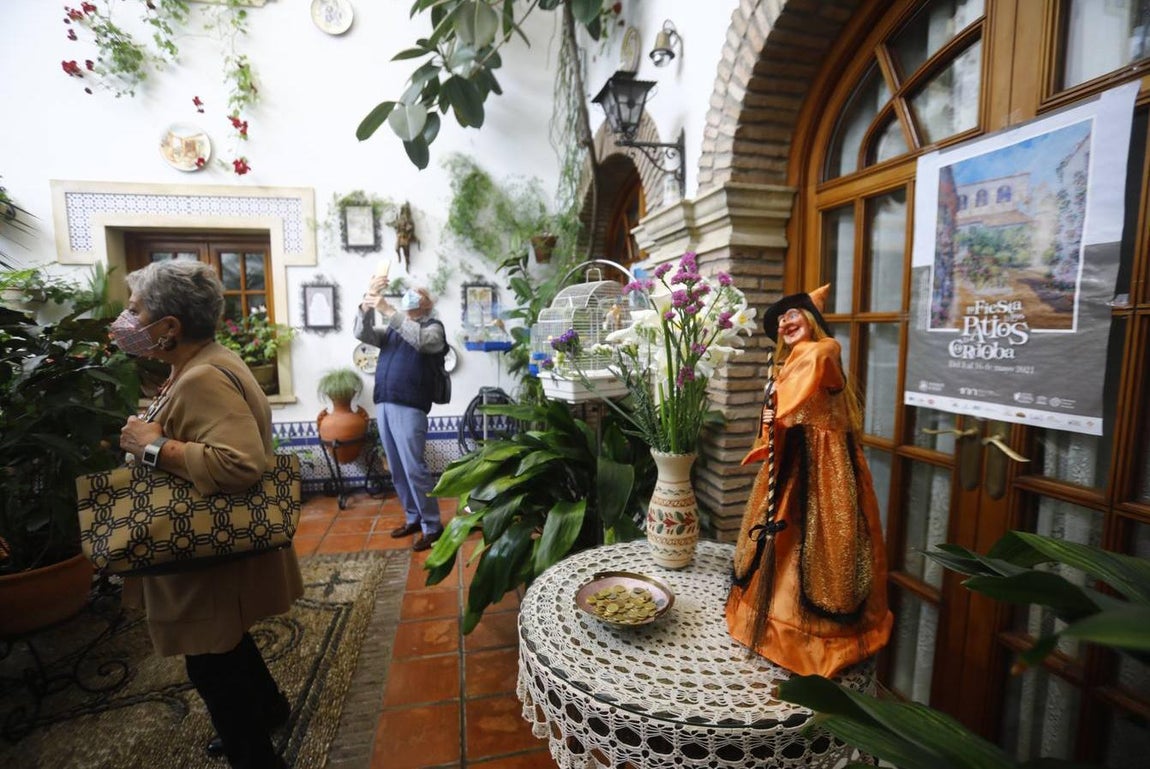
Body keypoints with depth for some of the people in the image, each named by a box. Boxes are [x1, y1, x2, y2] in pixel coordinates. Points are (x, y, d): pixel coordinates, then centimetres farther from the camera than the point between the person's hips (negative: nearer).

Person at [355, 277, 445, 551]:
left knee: (414, 468, -8)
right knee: (397, 469, 11)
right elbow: (363, 335, 5)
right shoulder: (393, 328, 21)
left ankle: (432, 525, 3)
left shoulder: (433, 327, 3)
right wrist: (367, 304, -11)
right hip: (383, 404, 7)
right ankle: (413, 518, 24)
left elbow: (420, 339, -20)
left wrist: (387, 310, -24)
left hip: (409, 407, -6)